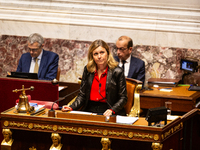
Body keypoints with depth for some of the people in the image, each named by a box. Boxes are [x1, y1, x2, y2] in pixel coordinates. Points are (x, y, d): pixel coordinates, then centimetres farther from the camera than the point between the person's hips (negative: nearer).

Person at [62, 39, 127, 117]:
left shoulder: (117, 72, -2)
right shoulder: (87, 70, 10)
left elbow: (123, 98, -1)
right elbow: (82, 95, 13)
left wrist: (112, 110, -18)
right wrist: (71, 107, -5)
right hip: (89, 111, 3)